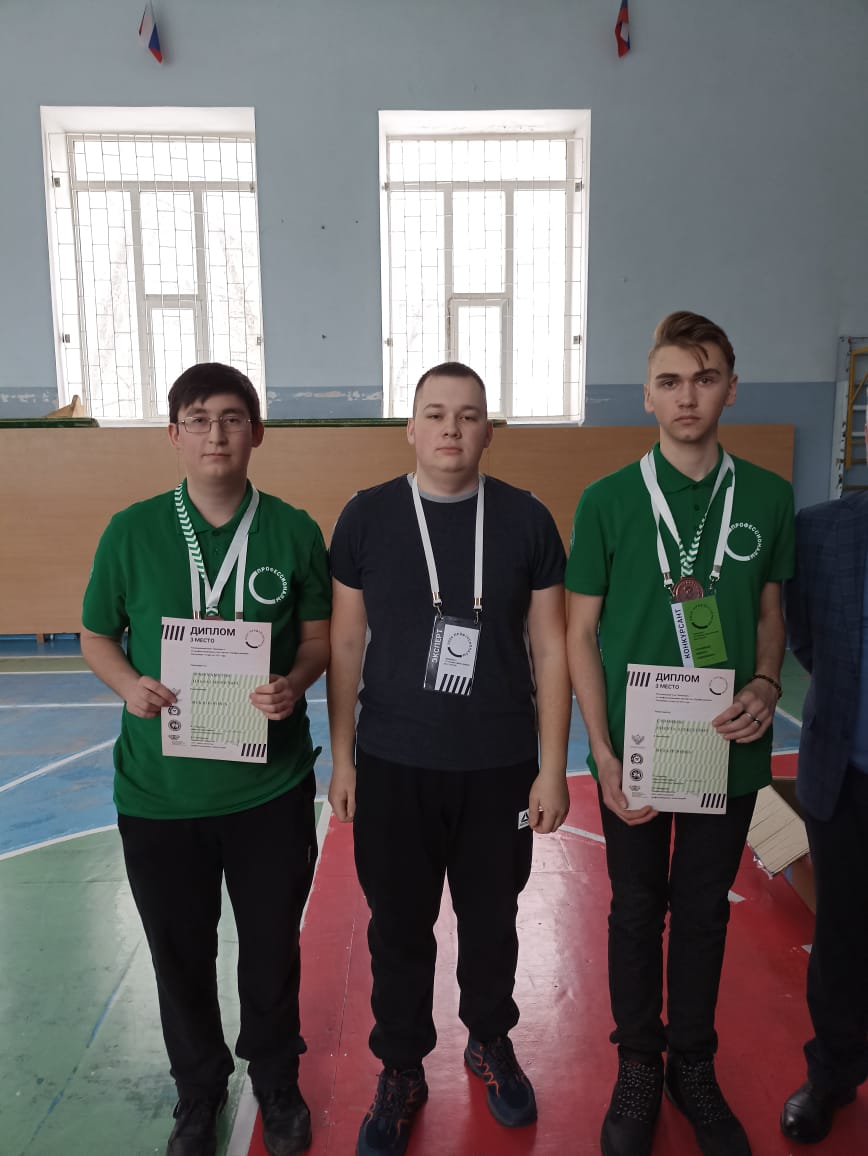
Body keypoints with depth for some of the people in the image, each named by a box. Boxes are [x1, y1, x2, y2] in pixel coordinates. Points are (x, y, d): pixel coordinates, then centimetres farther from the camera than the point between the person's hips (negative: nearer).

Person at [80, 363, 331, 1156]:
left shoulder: (294, 531, -5)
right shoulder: (131, 531, -5)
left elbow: (319, 636, 2)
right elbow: (96, 637, 5)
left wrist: (296, 684, -19)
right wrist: (130, 685, -15)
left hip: (271, 784, 0)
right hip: (159, 788, 1)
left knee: (272, 944, 17)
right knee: (180, 951, 18)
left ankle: (276, 1080, 45)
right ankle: (199, 1088, 46)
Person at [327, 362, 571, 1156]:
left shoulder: (526, 519, -4)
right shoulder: (367, 516, -4)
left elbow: (549, 648, -1)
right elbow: (346, 644, 1)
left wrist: (552, 766, -2)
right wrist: (342, 759, 2)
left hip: (499, 765, 1)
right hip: (391, 764, 0)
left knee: (491, 918, 18)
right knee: (399, 926, 13)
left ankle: (491, 1044, 45)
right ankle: (402, 1070, 37)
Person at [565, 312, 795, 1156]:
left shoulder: (767, 498, -1)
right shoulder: (607, 500, -8)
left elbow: (769, 611, 10)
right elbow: (580, 631, -5)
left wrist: (766, 683, -10)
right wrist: (604, 755, -10)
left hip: (729, 748, 2)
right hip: (634, 748, -2)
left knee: (705, 911, 17)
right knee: (638, 910, 14)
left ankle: (694, 1067, 39)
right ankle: (638, 1068, 36)